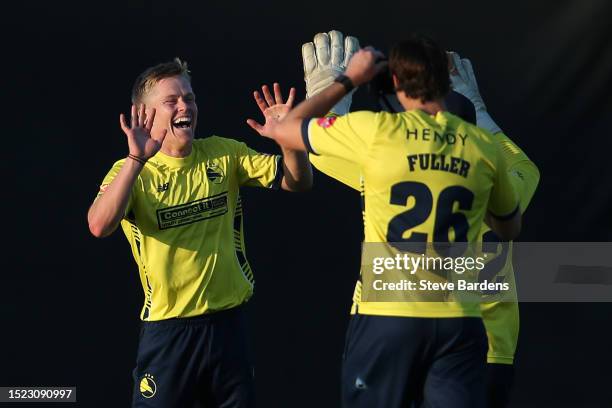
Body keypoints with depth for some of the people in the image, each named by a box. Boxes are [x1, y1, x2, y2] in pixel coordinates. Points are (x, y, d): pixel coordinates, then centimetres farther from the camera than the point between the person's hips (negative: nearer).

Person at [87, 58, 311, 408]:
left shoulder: (224, 155, 4)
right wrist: (136, 160, -37)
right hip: (168, 328, -3)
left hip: (228, 322, 3)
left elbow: (298, 182, 5)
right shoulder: (132, 172, -8)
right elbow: (100, 226, -26)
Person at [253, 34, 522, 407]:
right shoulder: (483, 146, 5)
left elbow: (284, 130, 12)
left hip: (387, 314, -2)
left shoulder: (375, 131, -4)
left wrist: (349, 79, 21)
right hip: (459, 320, 2)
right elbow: (511, 228, 22)